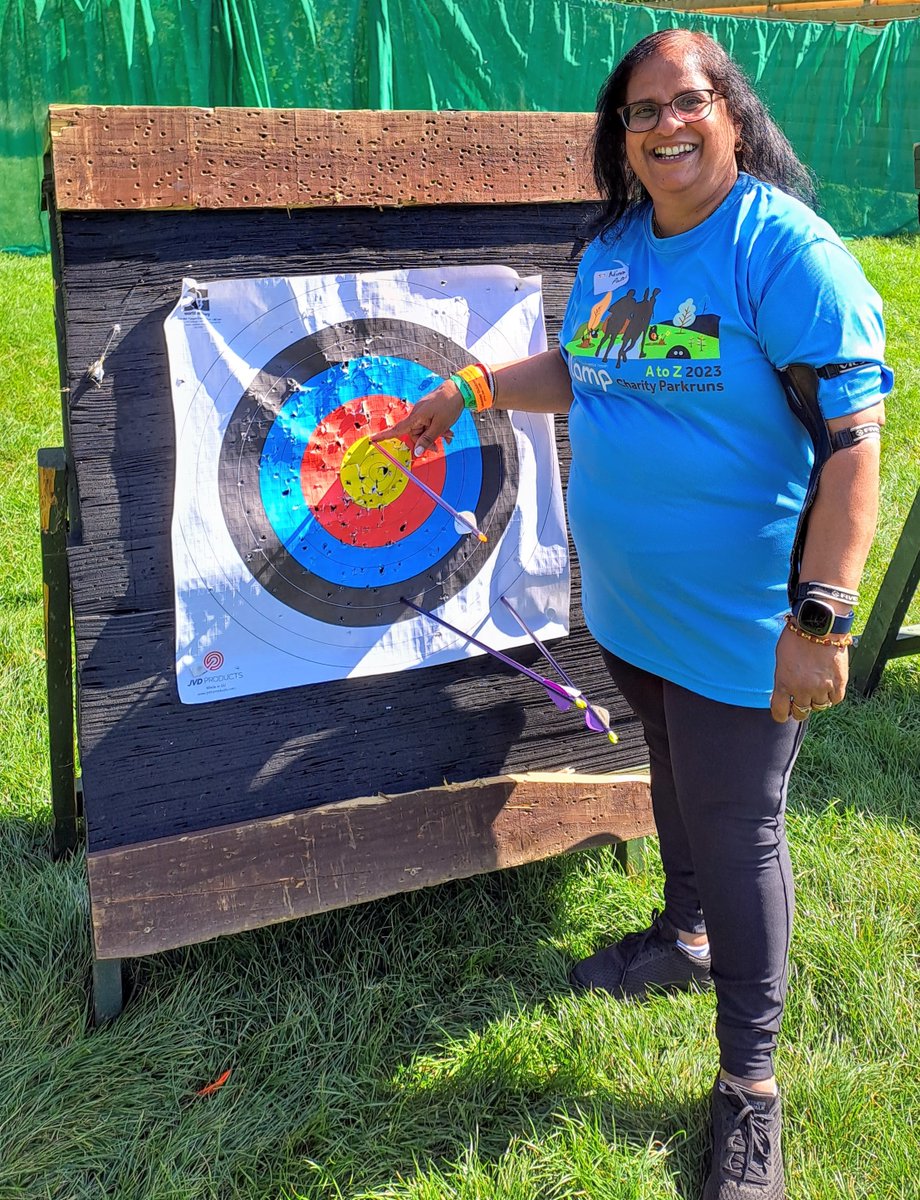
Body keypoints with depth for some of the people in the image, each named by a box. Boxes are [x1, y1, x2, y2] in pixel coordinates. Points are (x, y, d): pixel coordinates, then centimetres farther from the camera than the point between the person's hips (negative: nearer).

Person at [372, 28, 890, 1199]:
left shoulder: (787, 249, -18)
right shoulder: (613, 246, 5)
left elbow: (854, 439, -21)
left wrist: (820, 616, -26)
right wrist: (470, 387, 16)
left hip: (736, 621, -6)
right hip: (625, 605, 6)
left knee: (736, 832, 3)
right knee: (673, 777, 25)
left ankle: (748, 1085, 21)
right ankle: (687, 936, 51)